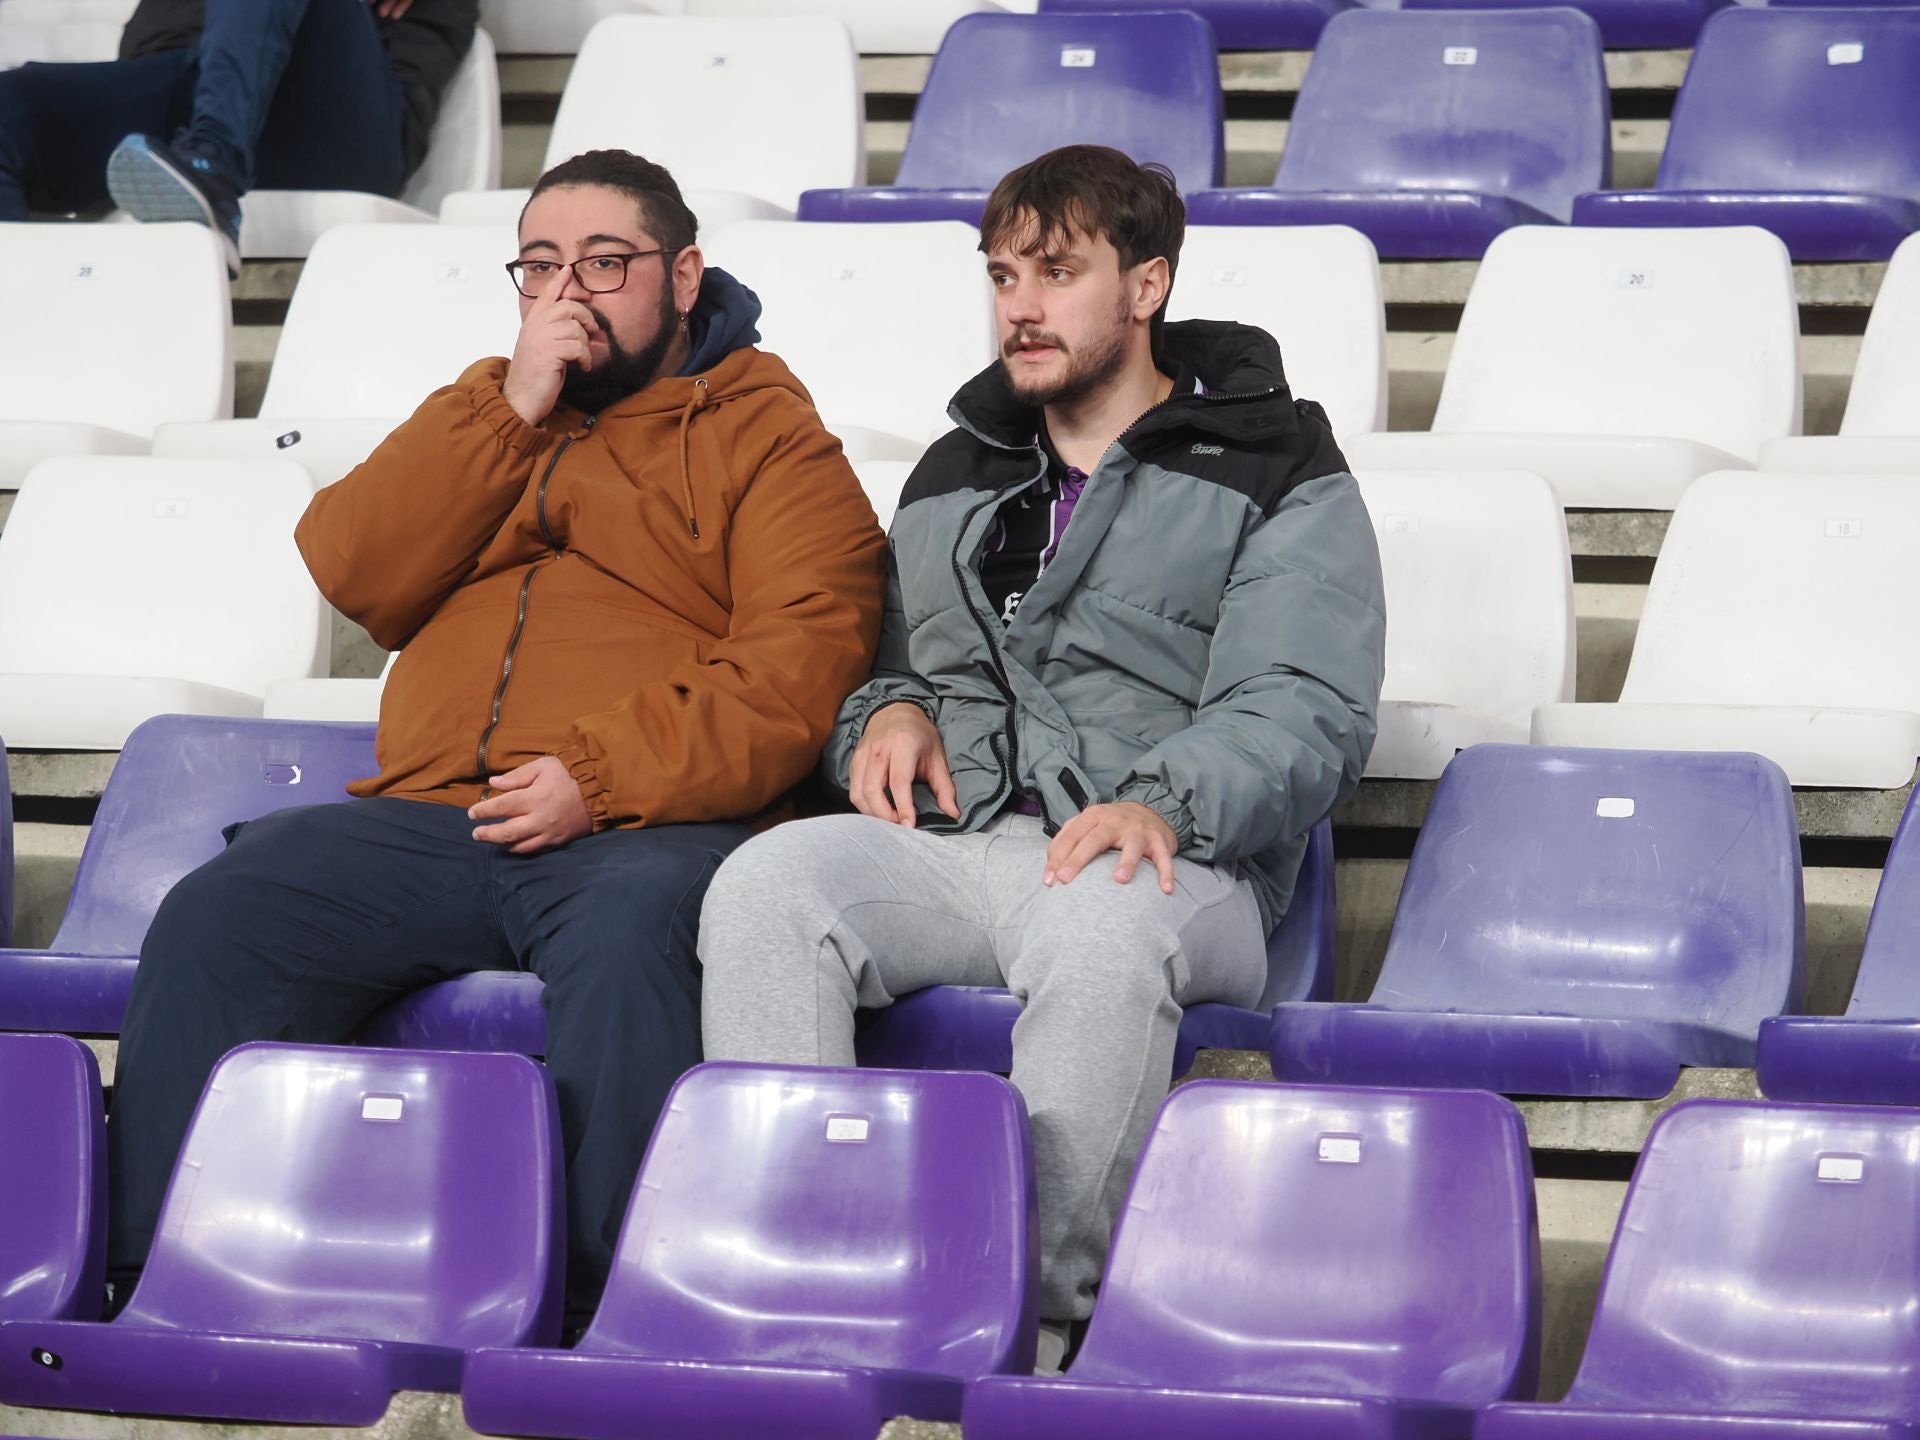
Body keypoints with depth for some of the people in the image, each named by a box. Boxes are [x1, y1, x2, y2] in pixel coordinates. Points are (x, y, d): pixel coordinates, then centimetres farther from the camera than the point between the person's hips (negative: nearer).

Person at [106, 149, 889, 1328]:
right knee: (218, 914, -19)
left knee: (630, 934, -38)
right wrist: (514, 411, 3)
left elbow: (798, 666, -3)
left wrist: (600, 776, -15)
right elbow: (351, 569, 10)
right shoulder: (485, 414, 28)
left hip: (644, 828, -4)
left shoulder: (767, 434, 12)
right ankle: (165, 1283, -18)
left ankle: (611, 1309, -37)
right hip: (427, 820, 5)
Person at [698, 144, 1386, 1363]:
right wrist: (890, 711, 11)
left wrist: (1167, 802, -23)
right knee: (765, 884, -28)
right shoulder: (952, 479, 29)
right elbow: (891, 663, 38)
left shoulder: (1277, 479, 10)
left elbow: (1306, 716, -3)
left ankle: (1047, 1316, -36)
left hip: (1169, 857, -5)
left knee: (1099, 933, -42)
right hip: (952, 842, 5)